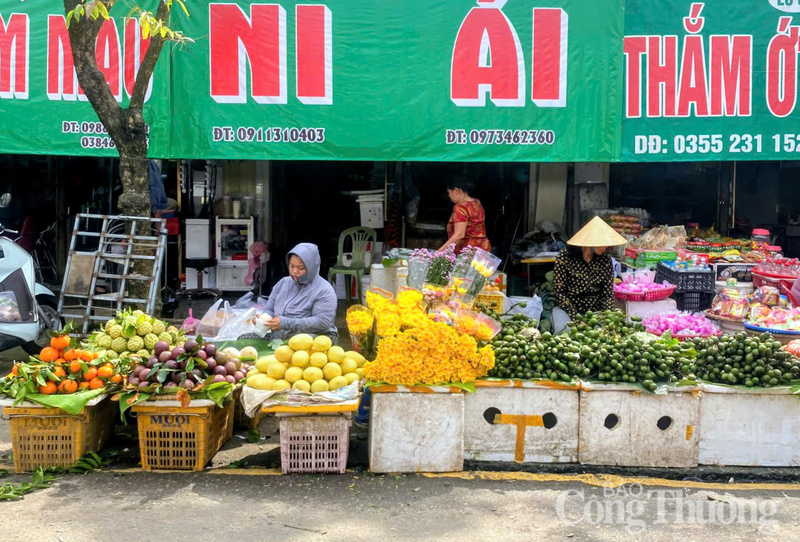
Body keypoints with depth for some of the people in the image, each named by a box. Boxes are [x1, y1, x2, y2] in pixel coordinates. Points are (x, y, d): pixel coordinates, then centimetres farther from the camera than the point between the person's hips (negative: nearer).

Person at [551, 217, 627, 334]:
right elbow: (558, 292, -11)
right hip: (568, 308, -3)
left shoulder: (606, 261, 0)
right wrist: (576, 318, -19)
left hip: (595, 310, 3)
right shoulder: (565, 257, -11)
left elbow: (608, 295, 2)